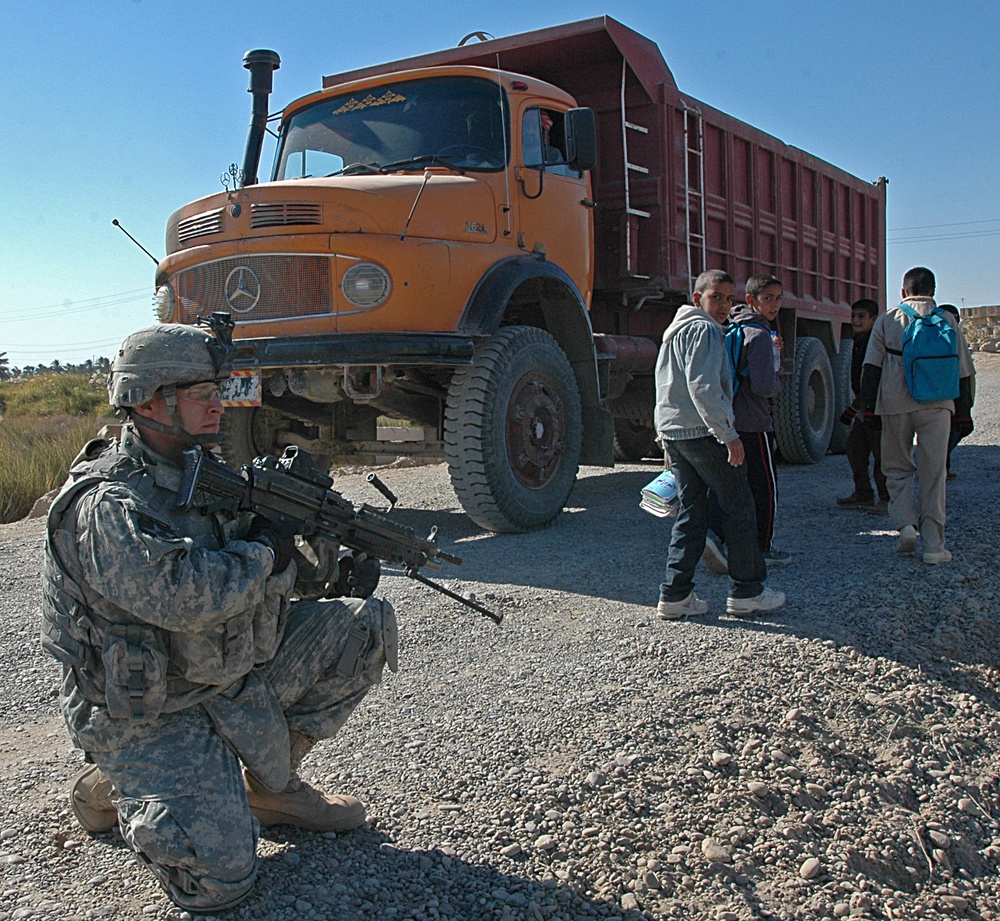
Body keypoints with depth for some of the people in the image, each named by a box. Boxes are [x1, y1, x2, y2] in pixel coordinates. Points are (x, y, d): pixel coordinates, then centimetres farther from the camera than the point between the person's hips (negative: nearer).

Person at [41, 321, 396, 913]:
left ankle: (271, 783, 11)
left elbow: (276, 576, 12)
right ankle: (114, 793, 12)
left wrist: (333, 569, -8)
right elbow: (182, 596, -37)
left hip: (238, 675, 8)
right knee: (218, 881, -17)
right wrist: (264, 553, -21)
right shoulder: (107, 505, -22)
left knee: (365, 624, -2)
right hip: (152, 714, -8)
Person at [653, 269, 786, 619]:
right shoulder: (704, 330, -11)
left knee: (690, 510, 10)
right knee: (739, 508, 2)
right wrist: (728, 434, -21)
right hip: (704, 432, -9)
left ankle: (675, 594, 6)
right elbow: (703, 387, -22)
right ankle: (746, 592, 8)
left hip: (673, 432, 9)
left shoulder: (675, 330, 21)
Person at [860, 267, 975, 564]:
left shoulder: (887, 320, 7)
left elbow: (871, 365, 1)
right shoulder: (946, 320, 9)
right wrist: (963, 408, 16)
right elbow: (962, 368, 10)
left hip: (896, 405, 0)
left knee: (897, 468, 14)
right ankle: (933, 545, 3)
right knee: (933, 473, 4)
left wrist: (867, 404, 4)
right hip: (936, 405, 1)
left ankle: (906, 522, -7)